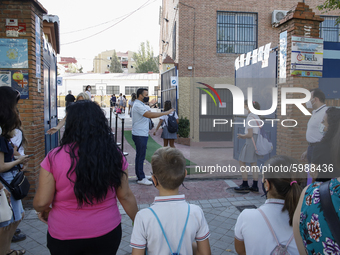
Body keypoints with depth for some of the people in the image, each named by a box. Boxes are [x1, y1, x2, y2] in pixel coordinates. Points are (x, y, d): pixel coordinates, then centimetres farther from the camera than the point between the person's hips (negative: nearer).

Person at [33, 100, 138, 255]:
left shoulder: (54, 157, -16)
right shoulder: (115, 155, -11)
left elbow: (41, 202, -11)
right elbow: (125, 196, -5)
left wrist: (43, 211, 12)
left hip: (64, 237, -1)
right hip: (107, 233, 1)